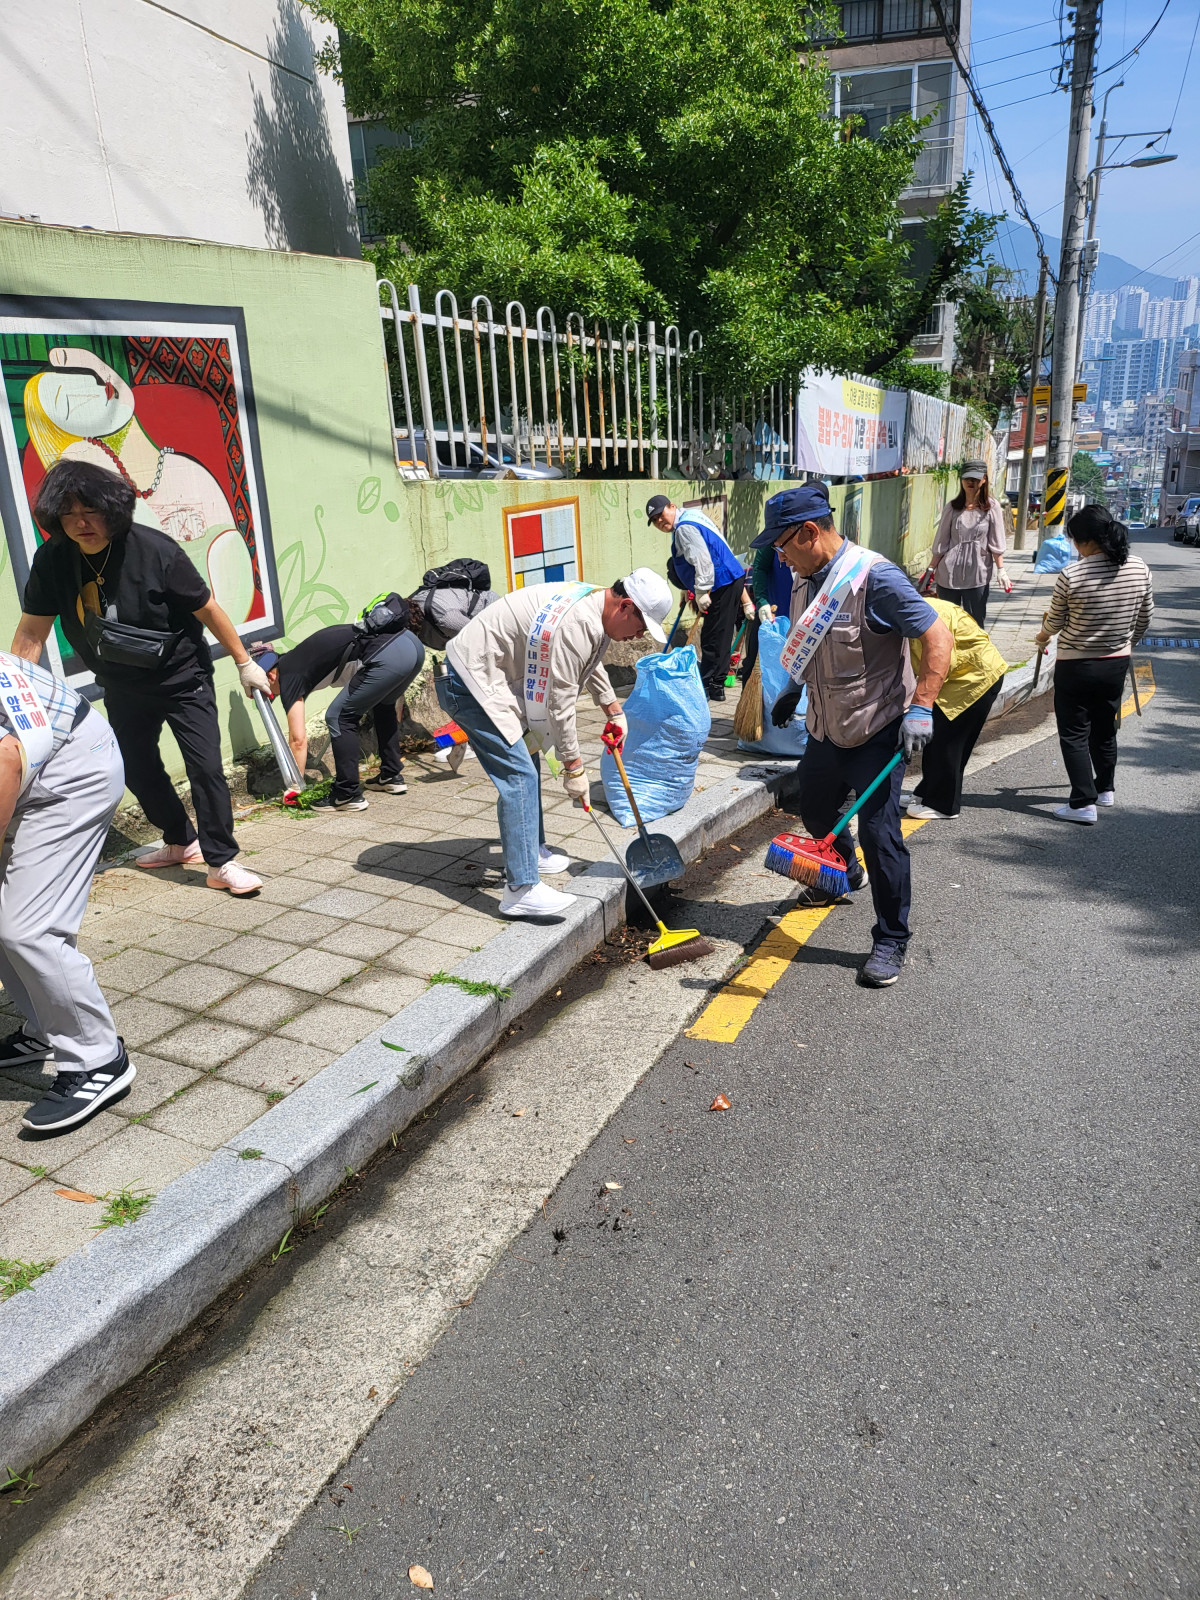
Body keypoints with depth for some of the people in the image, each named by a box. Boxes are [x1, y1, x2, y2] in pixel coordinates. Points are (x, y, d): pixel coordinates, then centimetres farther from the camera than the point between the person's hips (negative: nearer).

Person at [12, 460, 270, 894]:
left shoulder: (155, 550, -23)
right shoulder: (53, 560, -11)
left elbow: (207, 609, -14)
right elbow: (31, 634, -7)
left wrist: (244, 663, -8)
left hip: (182, 678, -5)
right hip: (123, 687, 5)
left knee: (205, 766, -13)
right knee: (138, 770, 15)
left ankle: (221, 863, -2)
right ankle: (183, 842, 36)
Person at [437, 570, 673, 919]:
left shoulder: (593, 603, 8)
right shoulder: (578, 624, -25)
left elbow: (590, 663, 29)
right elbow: (560, 703, -21)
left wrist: (614, 710, 30)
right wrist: (573, 766, -12)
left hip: (494, 676, 11)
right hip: (471, 683, -11)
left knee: (526, 761, 19)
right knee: (519, 775, -16)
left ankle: (532, 851, 34)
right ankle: (521, 889, -17)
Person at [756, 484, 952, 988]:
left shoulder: (875, 577, -21)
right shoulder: (807, 580, 4)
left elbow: (937, 637, -22)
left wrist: (920, 708, -28)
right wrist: (792, 690, 23)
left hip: (876, 732, -8)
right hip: (825, 728, 8)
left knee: (879, 834, -7)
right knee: (814, 813, 23)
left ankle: (891, 941, 8)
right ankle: (847, 871, 55)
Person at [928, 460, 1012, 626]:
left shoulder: (992, 507, 1)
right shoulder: (952, 507, 5)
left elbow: (996, 543, 2)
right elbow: (941, 542, 7)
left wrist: (1001, 570, -4)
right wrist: (930, 570, 6)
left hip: (977, 576, -1)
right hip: (948, 575, 2)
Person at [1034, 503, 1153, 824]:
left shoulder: (1071, 575, -20)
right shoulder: (1139, 569, -5)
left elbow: (1056, 622, -6)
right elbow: (1145, 618, 7)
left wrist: (1042, 638, 16)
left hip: (1076, 666, -5)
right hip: (1117, 664, 6)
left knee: (1074, 734, 3)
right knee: (1105, 728, 21)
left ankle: (1083, 803, 0)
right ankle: (1106, 788, 37)